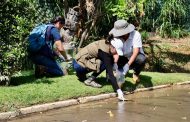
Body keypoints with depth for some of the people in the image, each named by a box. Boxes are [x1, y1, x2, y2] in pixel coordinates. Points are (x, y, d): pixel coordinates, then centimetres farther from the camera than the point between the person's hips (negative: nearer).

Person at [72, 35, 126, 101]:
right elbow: (110, 73, -30)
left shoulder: (106, 44, -4)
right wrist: (119, 91, -32)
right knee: (105, 63, -20)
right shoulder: (104, 52, -27)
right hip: (79, 64, -9)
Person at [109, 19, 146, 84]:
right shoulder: (117, 36, -18)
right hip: (123, 58, 2)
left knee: (141, 59, -37)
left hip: (135, 57, -2)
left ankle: (136, 74, -3)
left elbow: (135, 52, -32)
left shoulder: (136, 34, -26)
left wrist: (128, 65, -43)